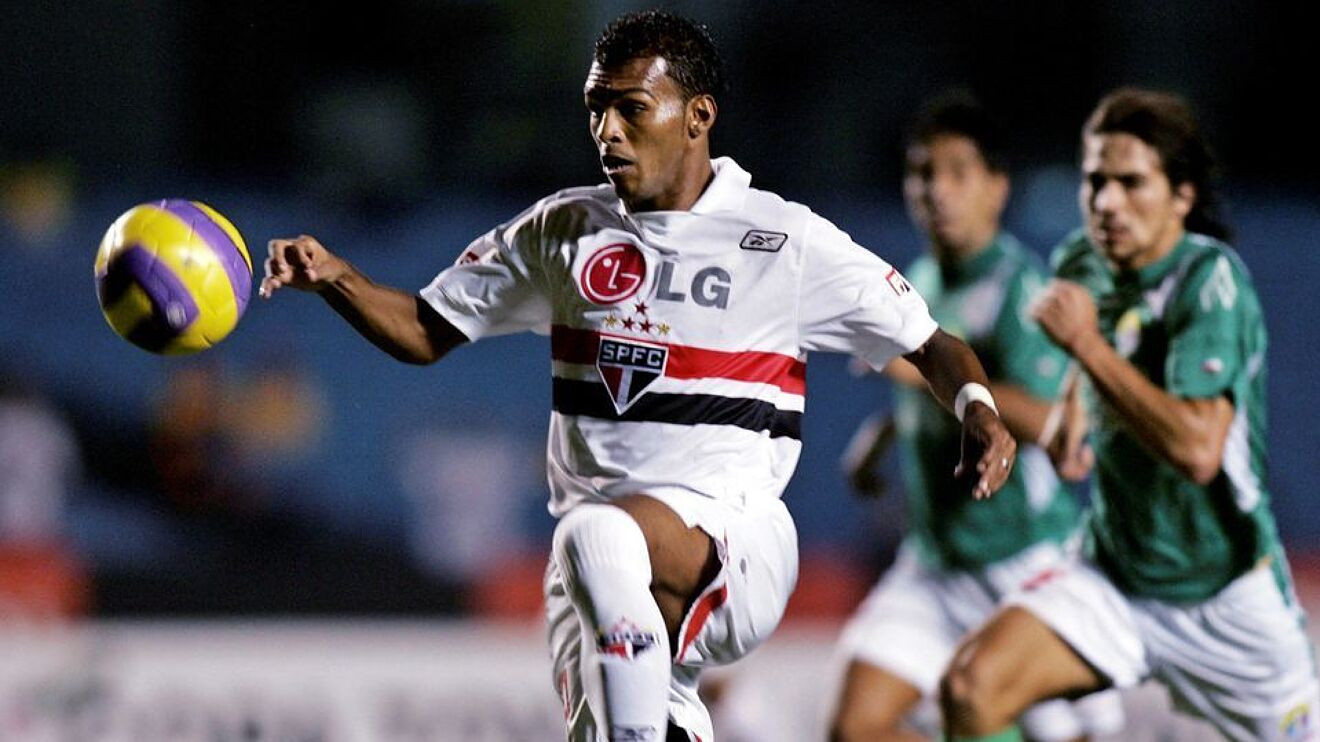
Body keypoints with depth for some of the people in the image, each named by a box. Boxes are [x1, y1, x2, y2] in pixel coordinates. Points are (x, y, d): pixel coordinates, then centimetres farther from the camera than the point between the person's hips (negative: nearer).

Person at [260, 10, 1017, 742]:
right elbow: (425, 332, 17)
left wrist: (979, 409, -17)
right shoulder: (563, 230, 12)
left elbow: (929, 344, 4)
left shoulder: (787, 242, 0)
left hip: (736, 542, -6)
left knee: (598, 536, -36)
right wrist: (334, 276, -1)